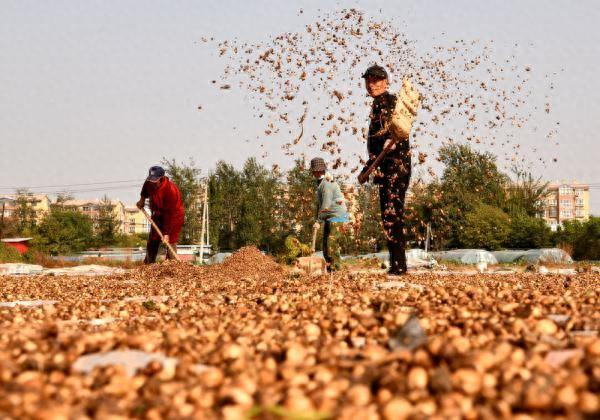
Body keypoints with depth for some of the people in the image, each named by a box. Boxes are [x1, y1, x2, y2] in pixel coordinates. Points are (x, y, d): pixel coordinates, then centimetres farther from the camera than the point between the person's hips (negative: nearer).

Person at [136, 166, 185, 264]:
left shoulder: (170, 190, -35)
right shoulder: (149, 183, -15)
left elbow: (170, 214, -33)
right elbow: (145, 189, 16)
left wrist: (167, 233, -32)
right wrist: (142, 199, 0)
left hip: (174, 216, -7)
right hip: (158, 214, 7)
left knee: (170, 242, -13)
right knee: (152, 241, 12)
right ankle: (148, 264, 23)